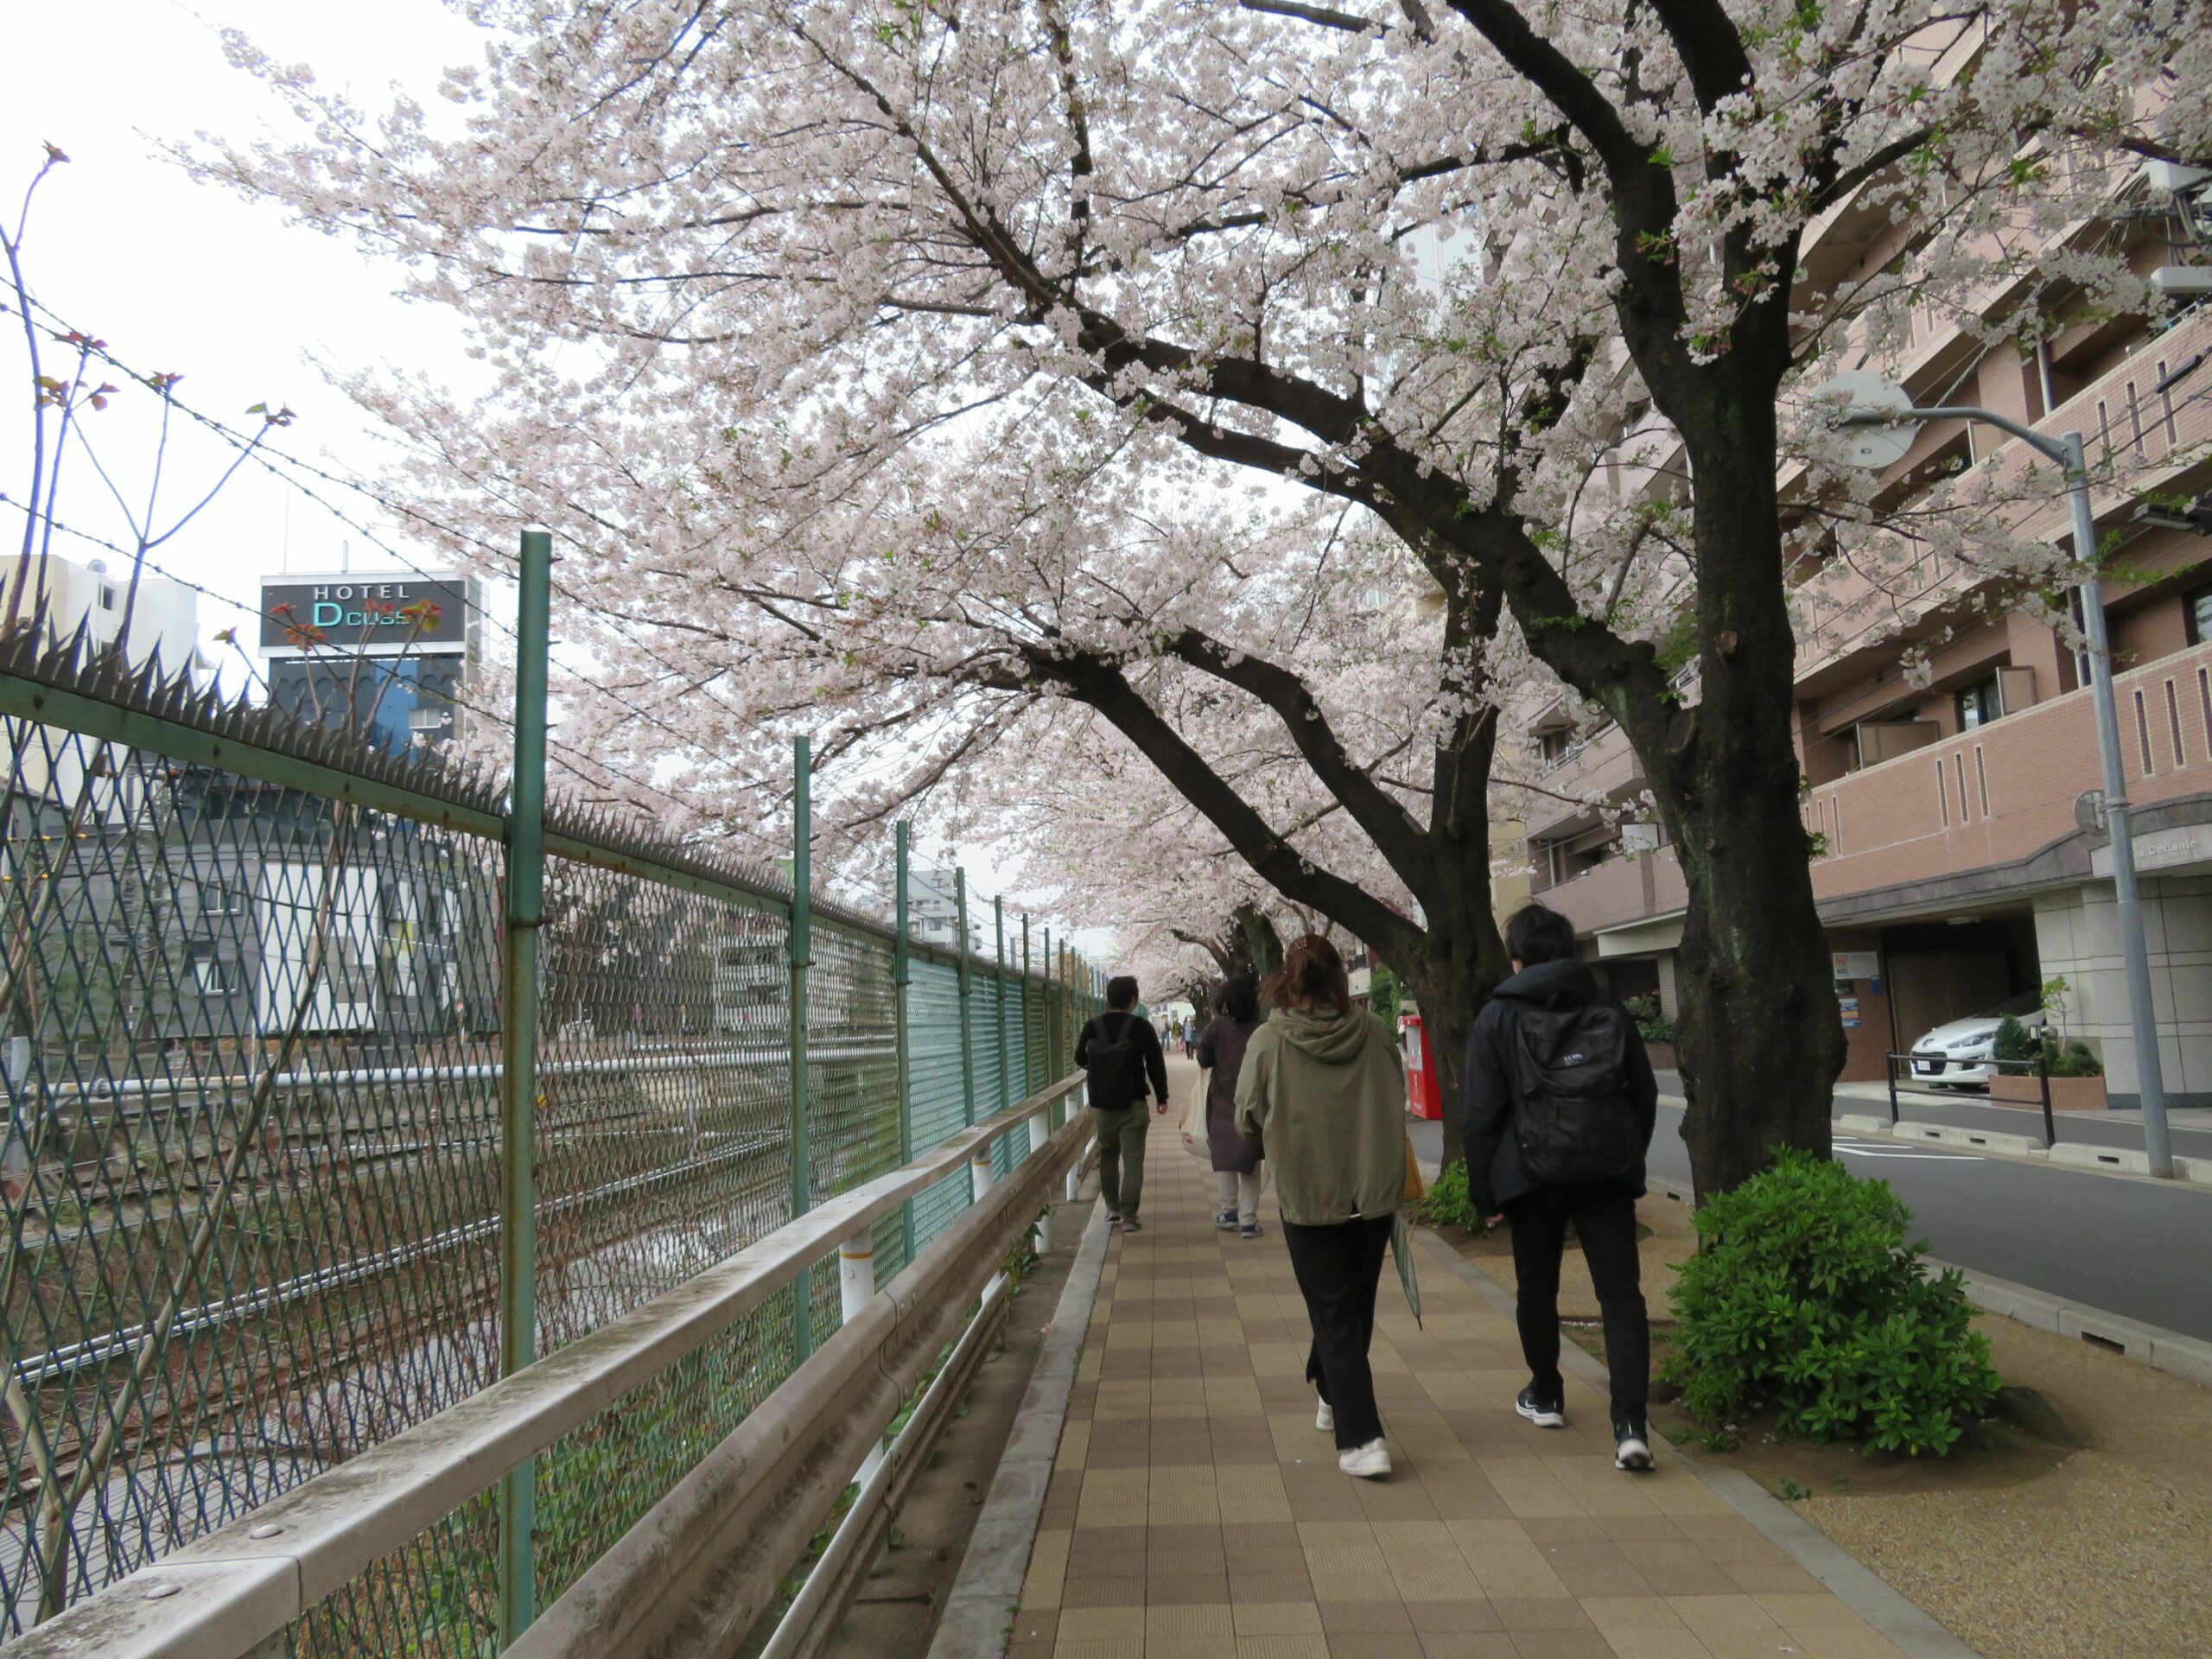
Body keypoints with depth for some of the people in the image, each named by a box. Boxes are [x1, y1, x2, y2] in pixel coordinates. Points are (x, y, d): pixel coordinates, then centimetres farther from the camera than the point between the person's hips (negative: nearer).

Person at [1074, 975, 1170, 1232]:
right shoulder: (1141, 1027, -11)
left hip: (1101, 1104, 3)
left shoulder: (1092, 1026, -2)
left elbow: (1080, 1059, 11)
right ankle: (1128, 1216, -4)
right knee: (1133, 1160, 1)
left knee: (1108, 1154, 20)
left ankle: (1112, 1207, 21)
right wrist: (1162, 1097, 4)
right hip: (1133, 1104, -3)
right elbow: (1156, 1064, -7)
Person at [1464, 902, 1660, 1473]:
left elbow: (1483, 1115, -6)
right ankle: (1630, 1423, -9)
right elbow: (1646, 1097, 12)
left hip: (1533, 1172, -2)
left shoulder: (1497, 1019, -4)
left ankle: (1545, 1395, 32)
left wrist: (1484, 1191, 1)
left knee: (1536, 1286, 17)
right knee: (1621, 1291, 1)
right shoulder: (1611, 1013, 6)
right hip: (1608, 1172, 2)